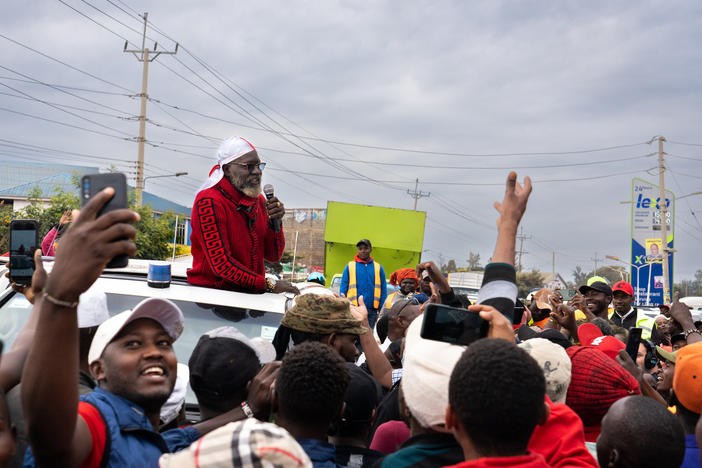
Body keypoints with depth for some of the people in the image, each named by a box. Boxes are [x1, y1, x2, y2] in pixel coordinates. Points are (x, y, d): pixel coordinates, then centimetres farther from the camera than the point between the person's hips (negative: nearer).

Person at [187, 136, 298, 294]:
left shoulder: (258, 200, 13)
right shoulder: (209, 202, -12)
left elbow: (273, 256, 13)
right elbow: (220, 264, -18)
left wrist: (275, 222, -5)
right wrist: (268, 284, -18)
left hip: (251, 293, 7)